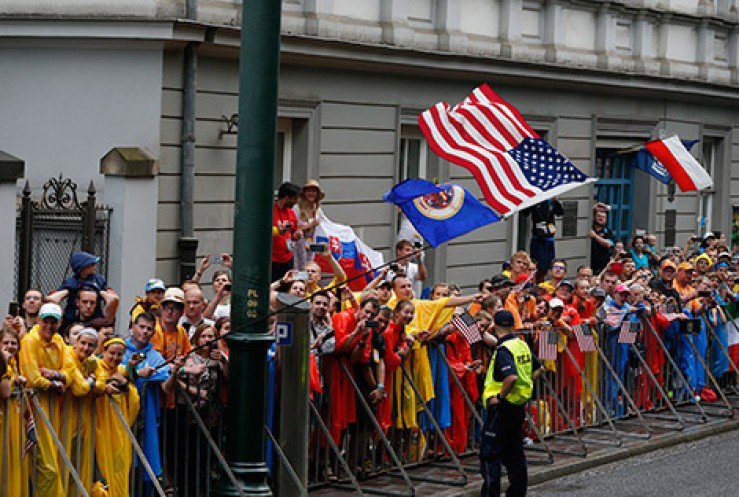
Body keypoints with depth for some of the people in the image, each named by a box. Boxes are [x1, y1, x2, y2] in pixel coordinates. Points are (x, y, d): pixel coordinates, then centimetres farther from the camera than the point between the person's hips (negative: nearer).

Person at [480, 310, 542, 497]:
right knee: (514, 452, 16)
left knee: (489, 453, -5)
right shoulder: (522, 345, 8)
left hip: (503, 406, -9)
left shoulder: (503, 350, -18)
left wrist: (499, 396, -20)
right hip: (519, 405, 9)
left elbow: (511, 376, -31)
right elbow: (538, 369, 20)